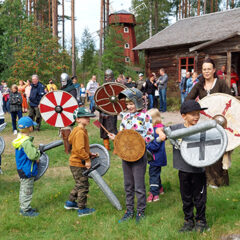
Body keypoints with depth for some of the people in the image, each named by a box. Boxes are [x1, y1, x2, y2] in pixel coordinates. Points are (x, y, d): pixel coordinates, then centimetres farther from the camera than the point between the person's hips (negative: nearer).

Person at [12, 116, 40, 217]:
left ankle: (23, 207, 32)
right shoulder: (26, 142, -26)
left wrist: (35, 151, 1)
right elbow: (32, 155, -28)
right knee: (27, 190, 1)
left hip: (21, 169, 10)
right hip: (27, 171, -10)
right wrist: (38, 152, -9)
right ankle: (26, 210, 11)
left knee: (24, 189, 20)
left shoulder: (20, 138, 6)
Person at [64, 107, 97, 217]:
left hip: (75, 163, 10)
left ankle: (70, 203, 35)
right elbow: (80, 149, -29)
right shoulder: (80, 132, -21)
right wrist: (87, 159, -22)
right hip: (78, 164, -10)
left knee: (79, 185, 23)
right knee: (83, 186, 0)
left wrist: (89, 154, 16)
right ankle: (82, 209, 11)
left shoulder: (82, 131, 12)